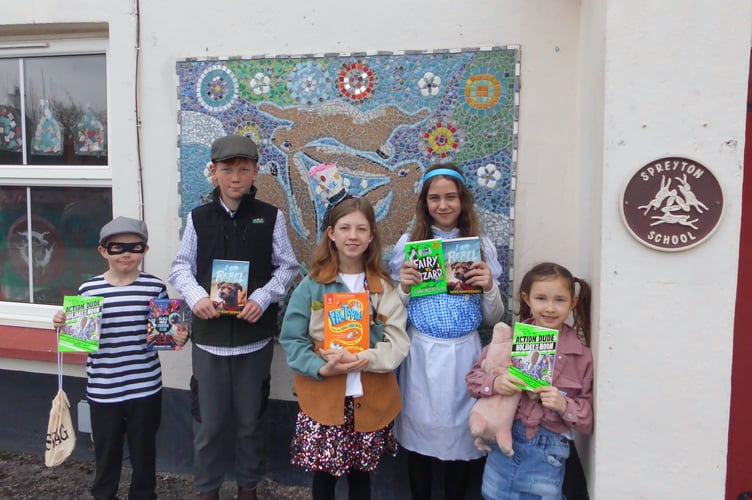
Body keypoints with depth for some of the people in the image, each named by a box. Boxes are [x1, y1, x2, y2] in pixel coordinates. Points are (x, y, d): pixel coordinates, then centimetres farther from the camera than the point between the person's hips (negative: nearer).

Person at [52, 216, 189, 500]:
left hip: (145, 388, -1)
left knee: (144, 451, 15)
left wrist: (179, 337, -18)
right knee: (106, 452, 18)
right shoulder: (88, 289, -2)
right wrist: (63, 325, -13)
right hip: (103, 391, 1)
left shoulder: (155, 287, -5)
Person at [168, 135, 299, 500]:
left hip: (255, 336, 0)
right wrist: (195, 296, -14)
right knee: (207, 420, 10)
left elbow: (287, 267, 1)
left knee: (250, 419, 13)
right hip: (208, 335, 1)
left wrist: (263, 297, -14)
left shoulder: (271, 217, -1)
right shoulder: (198, 217, 2)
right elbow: (181, 268, 5)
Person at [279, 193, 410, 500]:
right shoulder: (312, 284, -3)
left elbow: (398, 342, -5)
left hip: (370, 400, 1)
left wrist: (364, 359, -21)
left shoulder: (384, 287, 1)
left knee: (361, 473, 16)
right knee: (323, 473, 9)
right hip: (323, 398, -1)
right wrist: (321, 368, -20)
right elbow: (291, 340, -4)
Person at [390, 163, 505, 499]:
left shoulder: (481, 245, 2)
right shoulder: (408, 243, 1)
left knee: (459, 434, 9)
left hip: (463, 354, 0)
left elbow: (493, 319, 6)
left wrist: (489, 288, -13)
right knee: (419, 434, 9)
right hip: (421, 355, 0)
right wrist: (403, 288, -13)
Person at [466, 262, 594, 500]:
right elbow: (473, 378, 0)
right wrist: (494, 382, -20)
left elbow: (589, 418, -3)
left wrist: (564, 406, -21)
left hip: (548, 452, -1)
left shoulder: (581, 355, -7)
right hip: (504, 441, 2)